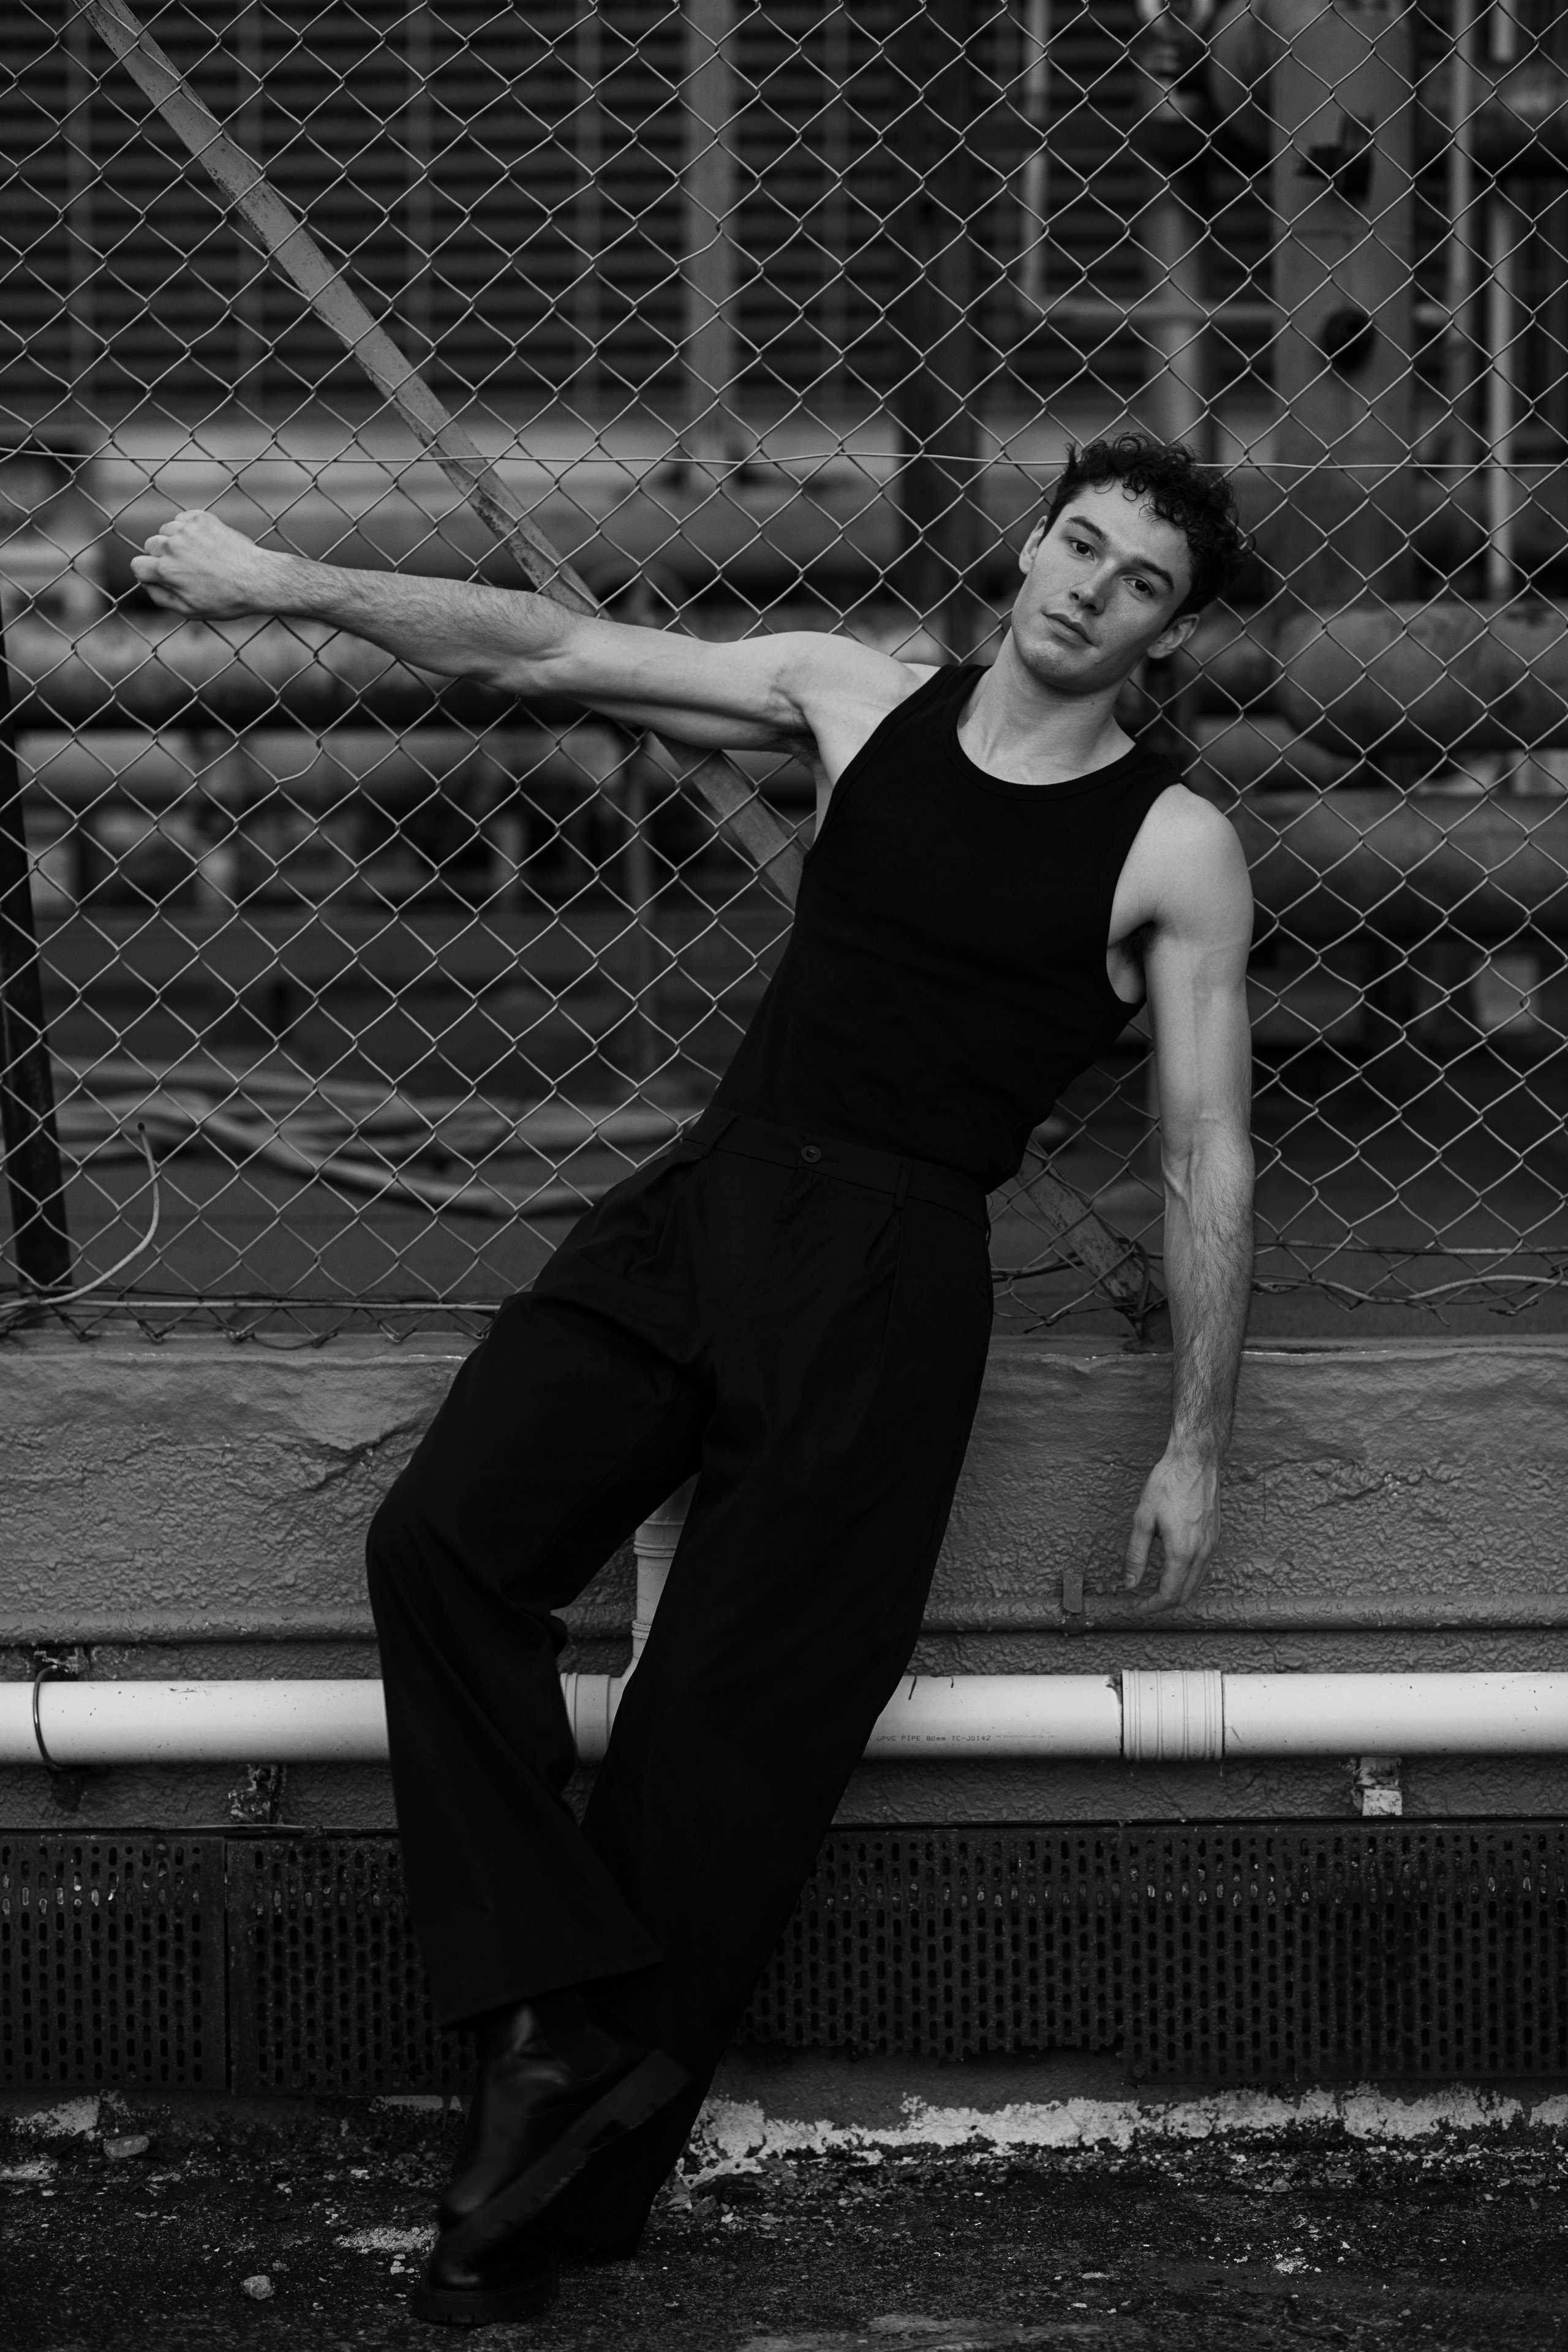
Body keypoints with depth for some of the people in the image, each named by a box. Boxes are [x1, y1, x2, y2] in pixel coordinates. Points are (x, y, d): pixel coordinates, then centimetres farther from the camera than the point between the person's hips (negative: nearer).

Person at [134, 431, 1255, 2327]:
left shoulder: (1175, 850, 1)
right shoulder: (856, 698, 12)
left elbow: (1205, 1156, 3)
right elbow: (548, 653, 12)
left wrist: (1196, 1443, 2)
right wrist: (282, 583, 5)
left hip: (891, 1271, -4)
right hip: (704, 1198, 4)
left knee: (735, 1714, -9)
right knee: (442, 1535, -18)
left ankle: (557, 2200, -2)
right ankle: (555, 2015, -18)